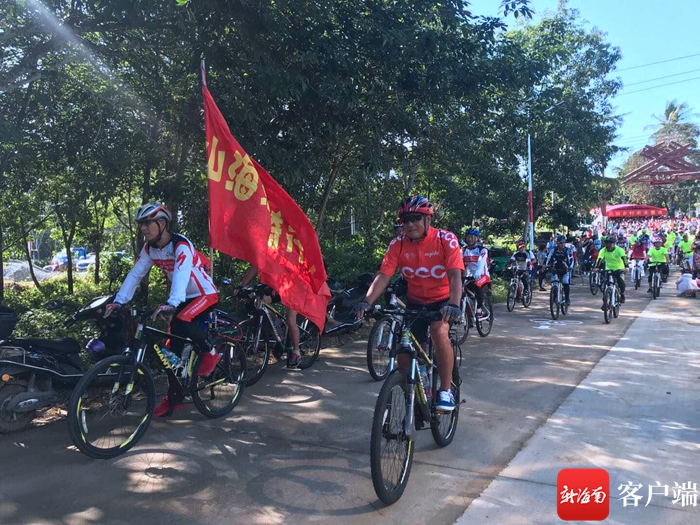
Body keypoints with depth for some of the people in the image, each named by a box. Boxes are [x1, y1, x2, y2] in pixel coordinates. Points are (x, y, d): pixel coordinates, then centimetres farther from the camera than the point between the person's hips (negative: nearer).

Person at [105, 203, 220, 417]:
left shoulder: (181, 245, -26)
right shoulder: (149, 249, -3)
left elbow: (181, 274, -41)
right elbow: (135, 275, -6)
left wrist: (171, 304, -56)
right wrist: (118, 302, -20)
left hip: (205, 294, -7)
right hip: (184, 297, 7)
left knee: (180, 321, -34)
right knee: (174, 348, 3)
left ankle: (210, 352, -8)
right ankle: (174, 398, 15)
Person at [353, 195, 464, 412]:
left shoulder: (446, 239, -18)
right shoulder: (398, 245, -12)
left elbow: (455, 275, -28)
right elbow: (383, 275, -19)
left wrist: (454, 304, -45)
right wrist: (366, 301, -35)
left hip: (442, 300, -3)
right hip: (415, 302, 3)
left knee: (439, 332, -31)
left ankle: (446, 390, -15)